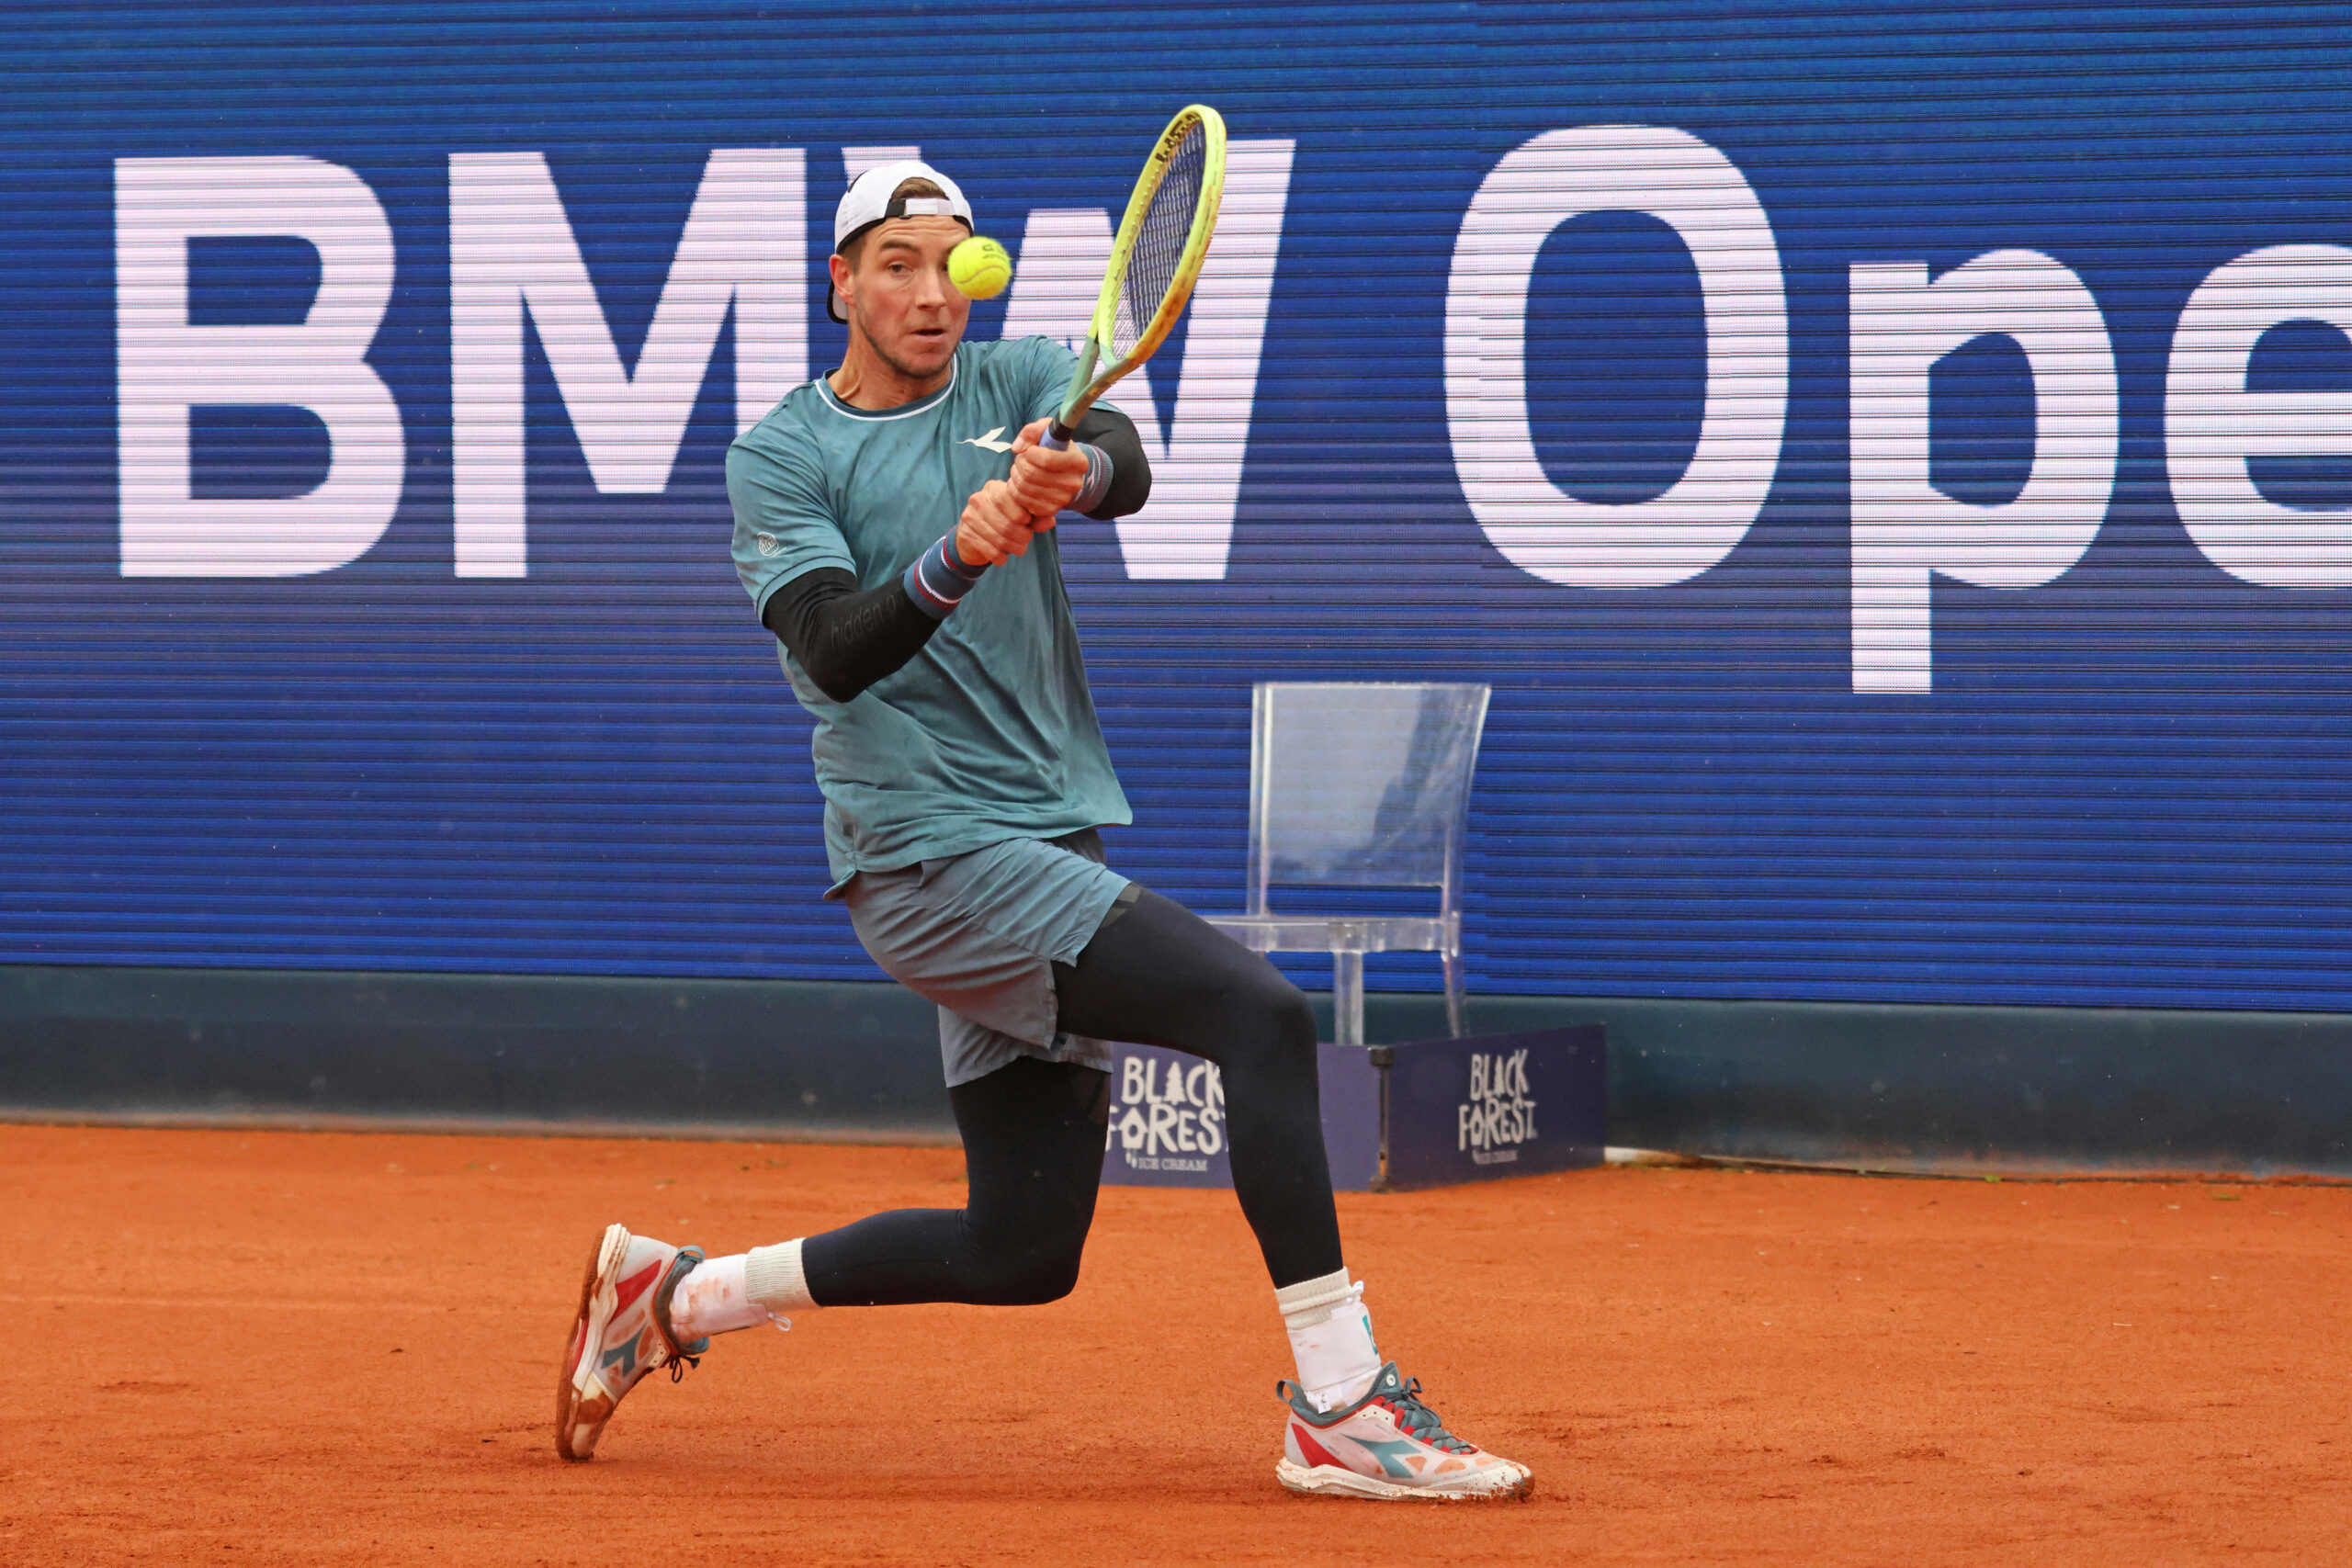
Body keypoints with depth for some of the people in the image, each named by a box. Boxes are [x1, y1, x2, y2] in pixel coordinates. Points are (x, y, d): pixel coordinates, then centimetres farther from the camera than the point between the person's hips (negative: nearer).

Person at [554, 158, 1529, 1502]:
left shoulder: (1022, 385, 9)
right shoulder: (781, 458, -2)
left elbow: (1128, 467, -14)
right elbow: (835, 651, -19)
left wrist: (1079, 469, -38)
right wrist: (957, 560, -37)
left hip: (1049, 842, 7)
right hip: (931, 854, -7)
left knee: (1021, 1252, 9)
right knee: (1261, 1012, -23)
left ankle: (676, 1293, 23)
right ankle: (1340, 1408, -25)